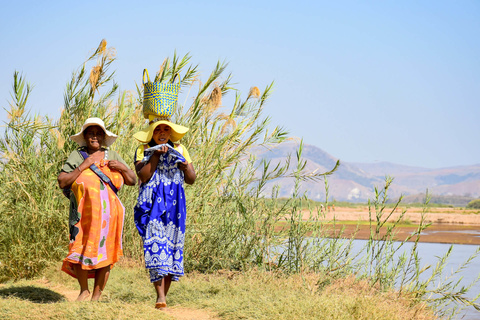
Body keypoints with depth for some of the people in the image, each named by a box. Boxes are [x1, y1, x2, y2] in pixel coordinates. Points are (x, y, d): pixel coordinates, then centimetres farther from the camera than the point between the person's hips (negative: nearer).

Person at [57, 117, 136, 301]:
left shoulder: (112, 156, 13)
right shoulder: (77, 156, 6)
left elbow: (133, 182, 16)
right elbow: (62, 182, -4)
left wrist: (123, 168, -3)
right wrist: (83, 166, -10)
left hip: (108, 214, 2)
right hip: (84, 214, -2)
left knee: (104, 252, -2)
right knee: (81, 250, -10)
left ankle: (97, 295, 7)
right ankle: (84, 290, 12)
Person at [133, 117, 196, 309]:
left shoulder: (179, 150, 12)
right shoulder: (143, 150, 5)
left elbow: (191, 180, 8)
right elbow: (143, 176, -10)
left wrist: (186, 167, -12)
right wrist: (156, 156, -15)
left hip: (174, 205, 3)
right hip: (152, 204, -3)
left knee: (172, 246, 0)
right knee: (155, 244, -15)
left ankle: (164, 295, 8)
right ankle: (160, 297, -19)